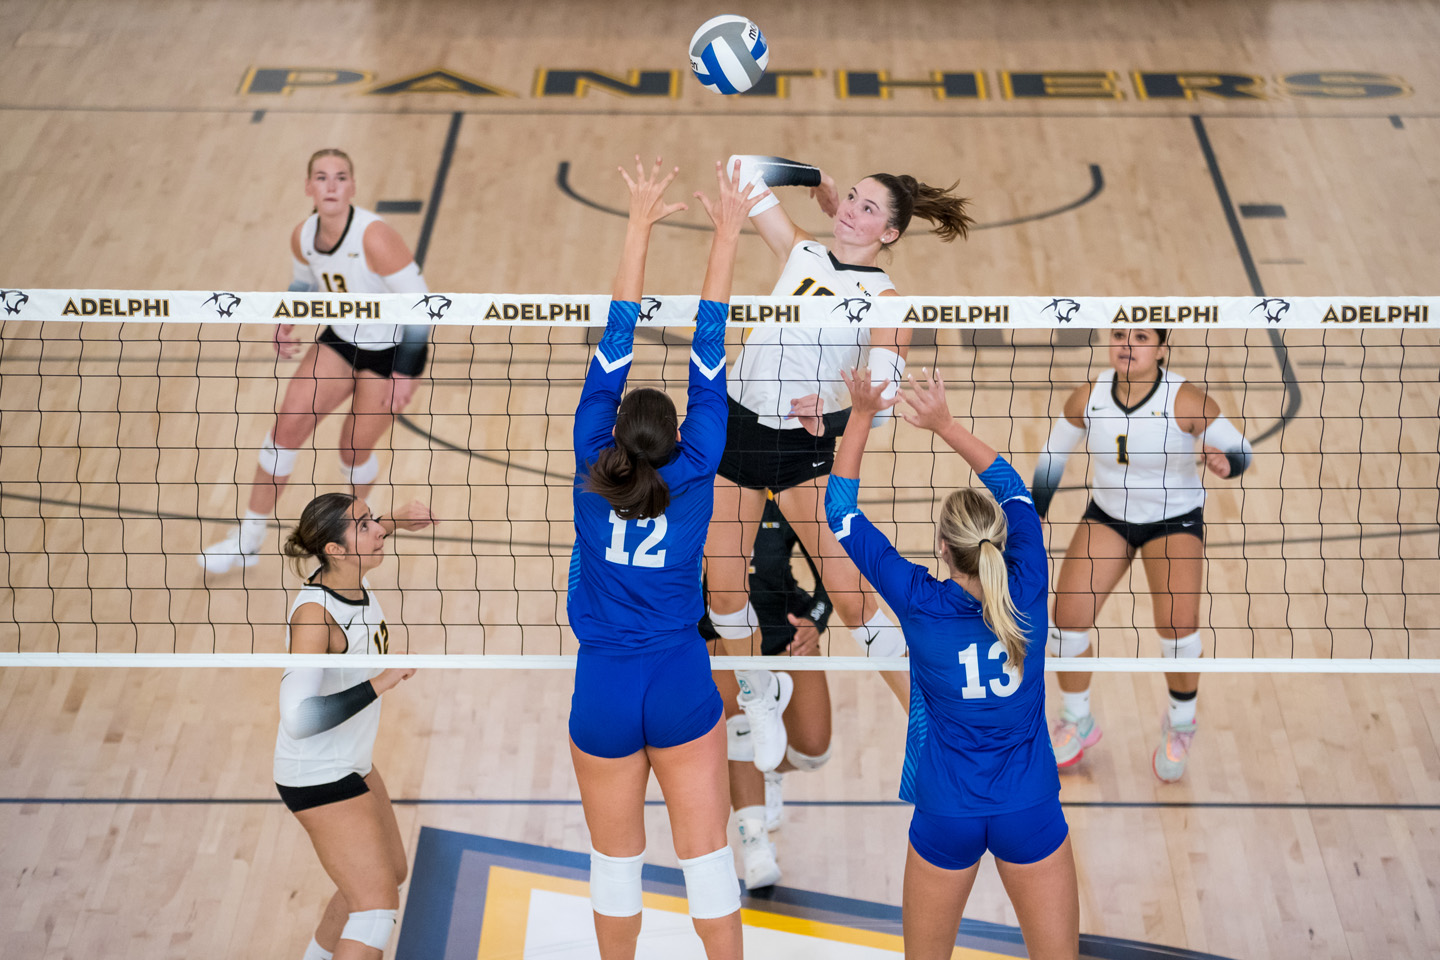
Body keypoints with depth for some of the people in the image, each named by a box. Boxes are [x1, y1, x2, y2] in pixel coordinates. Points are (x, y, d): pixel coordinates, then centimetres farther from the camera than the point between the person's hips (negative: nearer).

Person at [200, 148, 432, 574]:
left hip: (393, 350, -6)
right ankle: (248, 539, 9)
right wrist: (288, 324, -5)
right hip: (341, 339, 6)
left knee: (355, 444, 2)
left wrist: (404, 374, -23)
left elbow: (420, 304, -24)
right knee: (287, 423, -3)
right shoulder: (303, 236, -9)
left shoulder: (374, 238, -29)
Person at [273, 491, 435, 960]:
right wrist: (382, 681, -37)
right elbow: (299, 719, -40)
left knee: (391, 871, 26)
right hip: (319, 778, -10)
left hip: (351, 761, 10)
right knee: (378, 906, -13)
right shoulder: (314, 613, -30)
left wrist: (393, 520, 9)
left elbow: (360, 541, 23)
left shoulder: (352, 579, -5)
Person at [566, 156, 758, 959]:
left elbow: (615, 349, -4)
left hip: (604, 692, 1)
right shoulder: (694, 477, -9)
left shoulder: (592, 474, -7)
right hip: (683, 689, -1)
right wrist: (726, 236, -1)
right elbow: (710, 357, -6)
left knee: (617, 862, 15)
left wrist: (641, 227, 2)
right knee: (707, 858, 7)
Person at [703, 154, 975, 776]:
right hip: (736, 424, 4)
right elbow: (749, 170, 14)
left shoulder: (883, 296, -4)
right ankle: (759, 695, 31)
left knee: (853, 596, -8)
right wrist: (819, 179, 13)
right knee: (723, 585, 4)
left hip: (807, 446, -4)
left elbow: (885, 379, -20)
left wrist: (830, 404, -38)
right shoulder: (801, 252, 8)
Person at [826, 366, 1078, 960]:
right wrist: (945, 424, 1)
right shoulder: (1026, 593, -13)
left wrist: (862, 414, -2)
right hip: (1031, 811, 1)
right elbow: (1015, 491, 4)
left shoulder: (920, 605, -15)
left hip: (947, 816, 0)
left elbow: (841, 515, -4)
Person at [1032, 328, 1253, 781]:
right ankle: (1077, 723, 20)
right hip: (1107, 514, 3)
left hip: (1175, 519, -3)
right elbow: (1053, 455, 3)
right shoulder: (1087, 398, -12)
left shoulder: (1186, 401, -22)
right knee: (1067, 619, -8)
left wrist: (1226, 463, -38)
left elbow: (1241, 449, -14)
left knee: (1178, 626, -20)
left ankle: (1180, 724, 11)